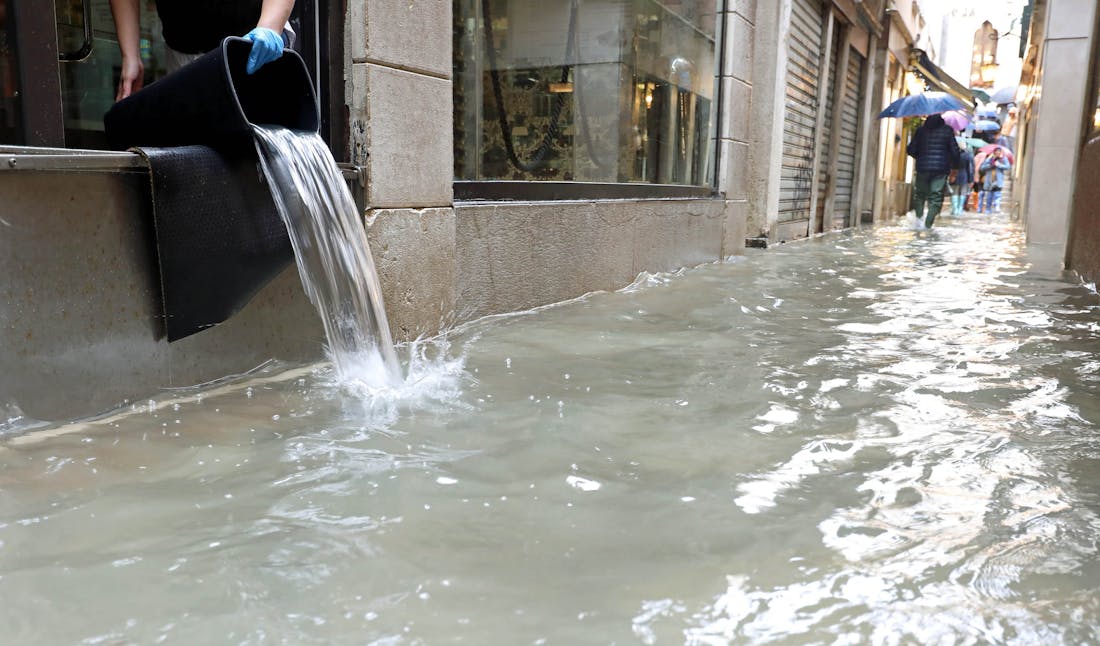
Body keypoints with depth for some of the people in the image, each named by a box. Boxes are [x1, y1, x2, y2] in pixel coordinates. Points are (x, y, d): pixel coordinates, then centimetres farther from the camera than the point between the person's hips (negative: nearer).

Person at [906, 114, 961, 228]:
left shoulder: (921, 130, 2)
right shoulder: (947, 130, 0)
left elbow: (911, 150, 2)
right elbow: (955, 150, -1)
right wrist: (954, 167, 13)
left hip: (923, 167, 1)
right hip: (941, 168, -1)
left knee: (920, 193, 16)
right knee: (936, 197, 1)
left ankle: (919, 216, -2)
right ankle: (928, 224, -8)